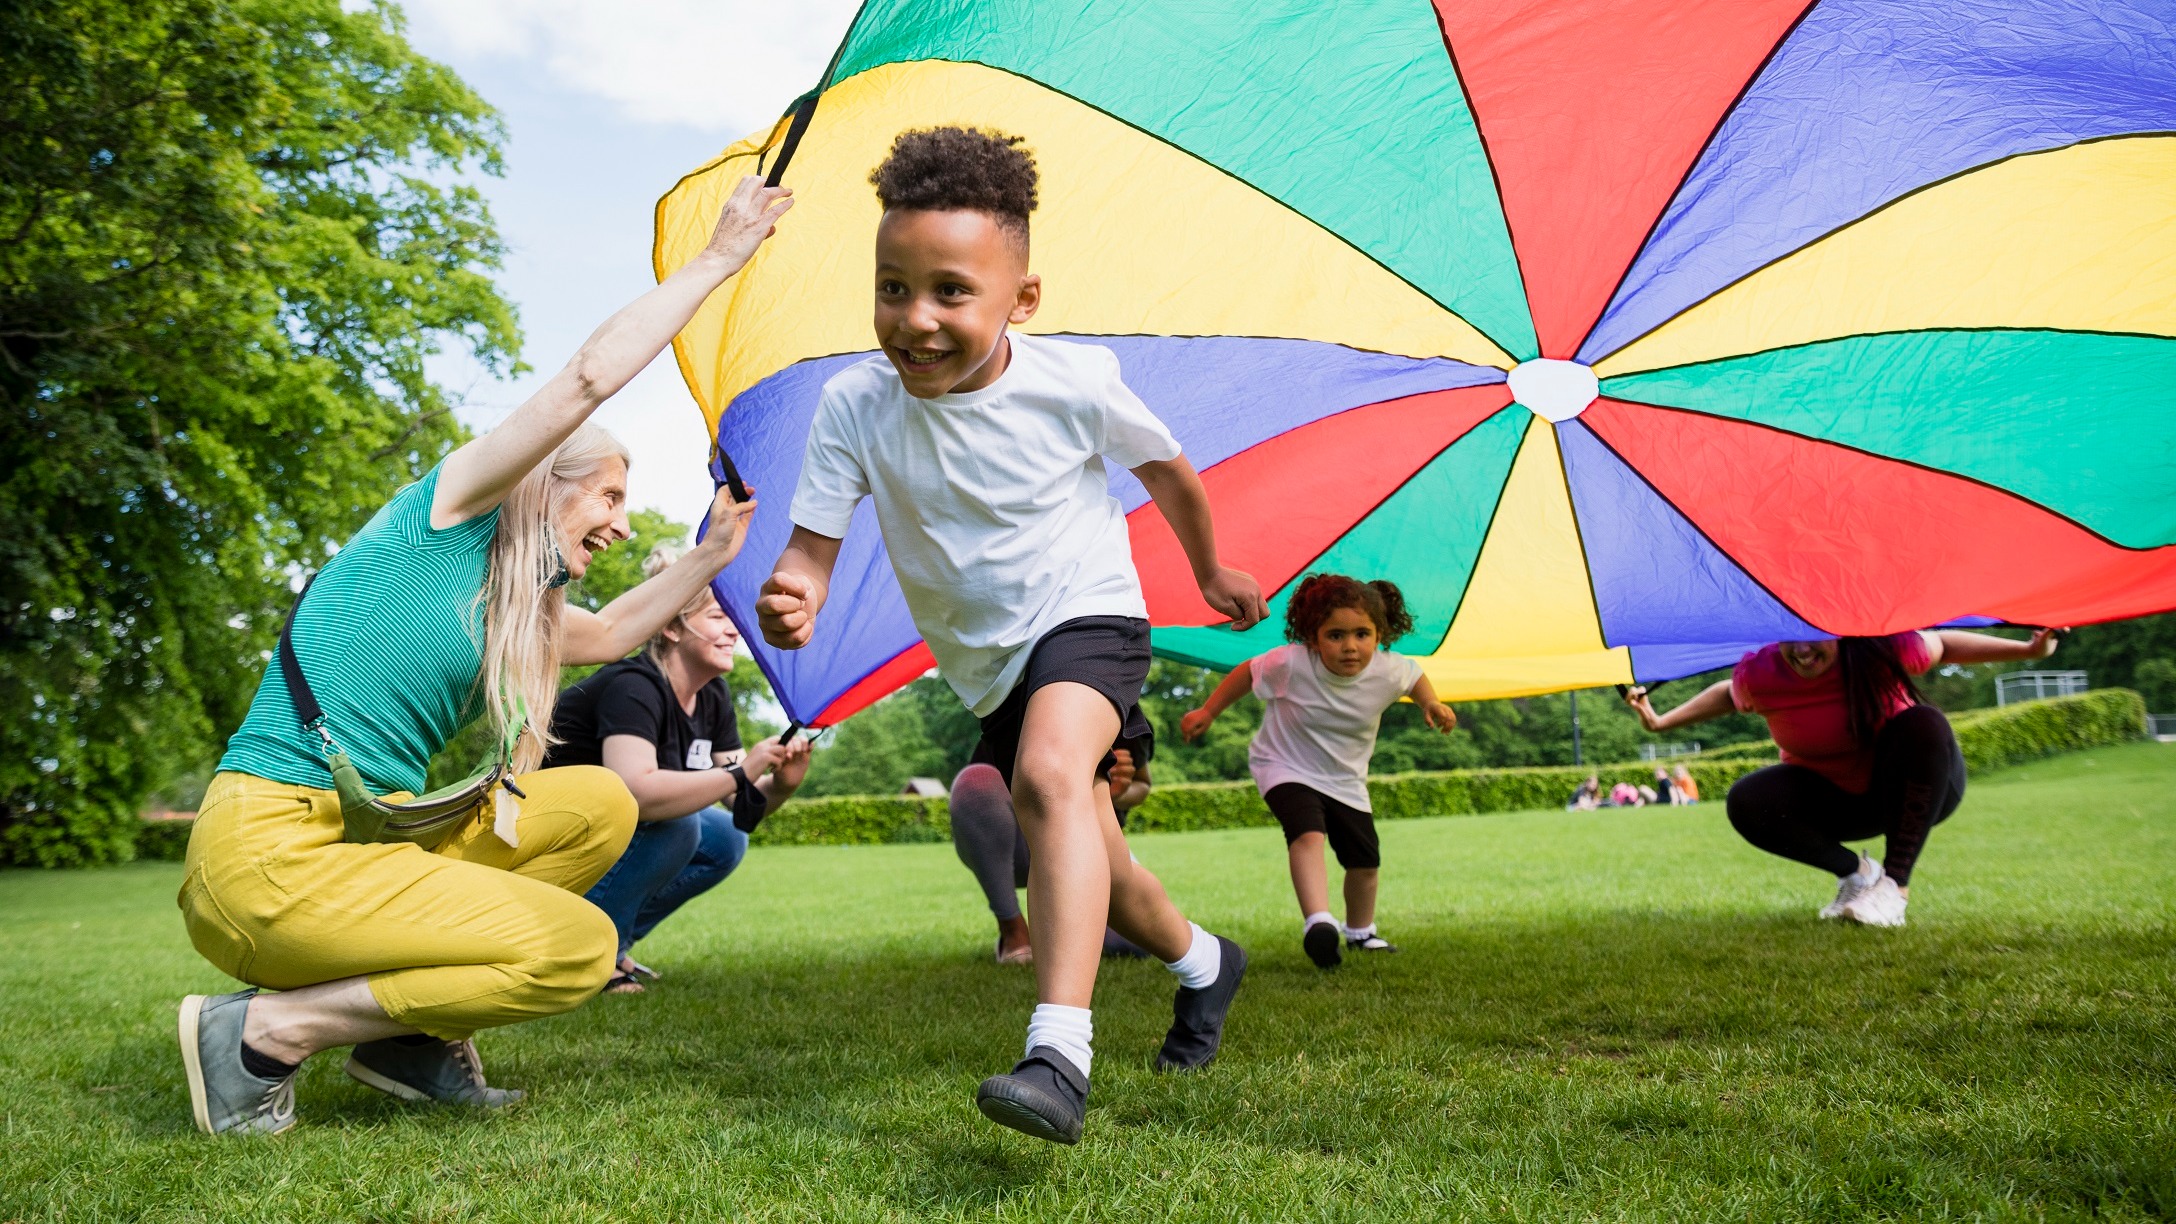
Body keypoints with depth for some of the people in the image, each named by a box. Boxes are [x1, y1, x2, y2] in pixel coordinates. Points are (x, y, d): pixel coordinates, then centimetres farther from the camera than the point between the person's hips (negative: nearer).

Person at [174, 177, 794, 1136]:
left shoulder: (513, 606, 19)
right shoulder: (444, 513, -3)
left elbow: (607, 634, 39)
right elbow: (589, 379, -10)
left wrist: (710, 557, 32)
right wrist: (717, 259, -2)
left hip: (369, 836, 9)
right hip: (268, 850, -9)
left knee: (601, 805, 7)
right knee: (579, 947, -16)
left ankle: (411, 1036, 6)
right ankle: (262, 1030, -6)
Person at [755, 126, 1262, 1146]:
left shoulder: (1074, 381, -19)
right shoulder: (854, 406, -16)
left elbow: (1166, 472, 0)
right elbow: (813, 540, -16)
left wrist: (1212, 573, 15)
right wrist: (793, 595, -40)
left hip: (1086, 615, -4)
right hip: (986, 661, 4)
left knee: (1049, 775, -36)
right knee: (1089, 871, 16)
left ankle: (1058, 1053, -39)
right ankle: (1203, 962, 46)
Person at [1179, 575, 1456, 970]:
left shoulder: (1389, 671, -21)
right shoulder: (1290, 664, -30)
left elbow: (1415, 676, 5)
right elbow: (1248, 672, -10)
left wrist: (1432, 705, -13)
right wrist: (1207, 712, -3)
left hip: (1346, 779, 4)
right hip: (1286, 768, -4)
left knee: (1366, 862, 13)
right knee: (1308, 835, -33)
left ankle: (1360, 933, 39)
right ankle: (1317, 922, -40)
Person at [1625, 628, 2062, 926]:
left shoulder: (1884, 649, -25)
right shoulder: (1760, 673, -20)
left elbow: (1943, 644, -6)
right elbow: (1727, 695, 3)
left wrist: (2031, 648, -14)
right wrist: (1661, 721, -2)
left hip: (1915, 792, -1)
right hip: (1834, 797, 1)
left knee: (1924, 725, -34)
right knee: (1746, 803, -24)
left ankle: (1895, 883, -25)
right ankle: (1855, 871, -2)